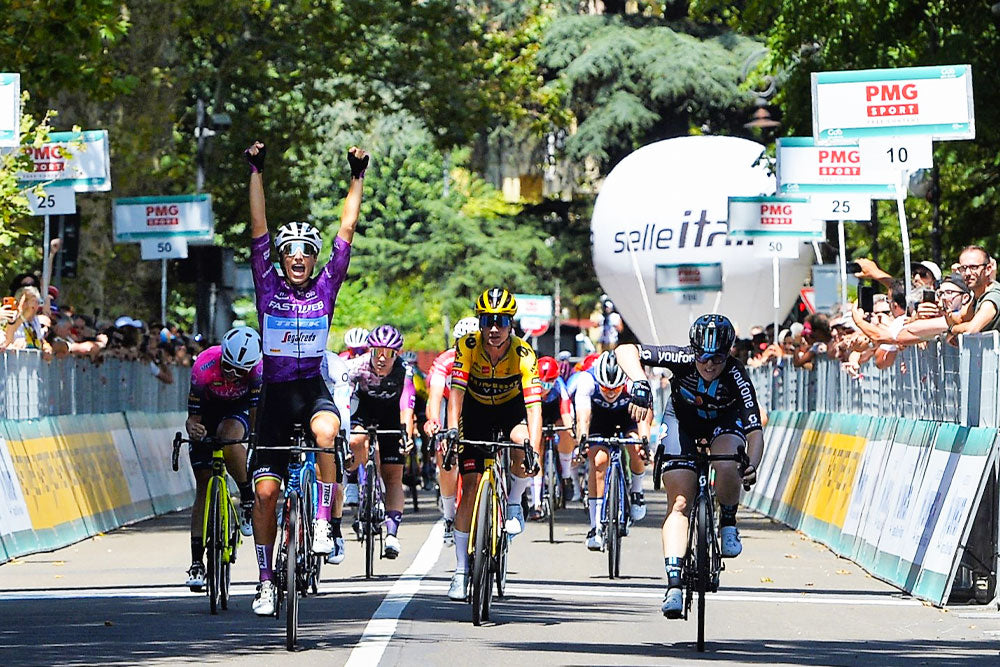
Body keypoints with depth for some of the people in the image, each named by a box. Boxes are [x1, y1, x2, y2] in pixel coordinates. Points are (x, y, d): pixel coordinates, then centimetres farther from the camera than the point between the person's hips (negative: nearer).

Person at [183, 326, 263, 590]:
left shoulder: (257, 367, -28)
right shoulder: (204, 367, -31)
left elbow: (257, 411, -26)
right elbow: (193, 416, -25)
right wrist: (193, 428, -46)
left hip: (239, 410, 0)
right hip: (209, 412, 0)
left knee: (228, 437, -37)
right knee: (204, 487, -5)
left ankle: (248, 499, -15)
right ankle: (197, 563, -3)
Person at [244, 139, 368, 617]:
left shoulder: (325, 288, 2)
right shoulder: (268, 287, 2)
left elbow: (346, 231, 1)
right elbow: (258, 228, -1)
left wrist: (358, 177, 1)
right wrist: (256, 172, -4)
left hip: (313, 388, -1)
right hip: (275, 392, 1)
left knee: (326, 433, -36)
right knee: (265, 489, -2)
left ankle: (324, 524, -22)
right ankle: (266, 581, 8)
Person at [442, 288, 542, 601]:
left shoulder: (523, 355, -28)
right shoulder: (468, 346, -26)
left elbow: (533, 405, -35)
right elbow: (456, 391, -32)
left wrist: (533, 450, -47)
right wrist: (452, 430, -47)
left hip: (510, 407, -1)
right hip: (476, 409, 1)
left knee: (523, 444, -35)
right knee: (471, 484, -8)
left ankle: (514, 503, -3)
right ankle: (461, 571, -1)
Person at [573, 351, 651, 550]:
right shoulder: (587, 381, -35)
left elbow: (644, 417, -44)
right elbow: (583, 415, -45)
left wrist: (644, 440, -62)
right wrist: (583, 439, -63)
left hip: (627, 414, 0)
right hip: (598, 415, 0)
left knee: (636, 448, -28)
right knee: (598, 460, -20)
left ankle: (637, 490, 3)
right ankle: (596, 526, -13)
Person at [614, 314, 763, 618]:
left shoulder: (737, 377, -33)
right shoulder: (683, 360, -32)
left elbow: (755, 432, -37)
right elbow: (626, 351, -33)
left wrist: (751, 466, -57)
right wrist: (639, 384, -51)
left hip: (724, 424, 0)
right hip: (682, 420, 0)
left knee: (727, 468, -34)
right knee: (679, 502, -14)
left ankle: (728, 522, -4)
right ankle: (674, 582, -16)